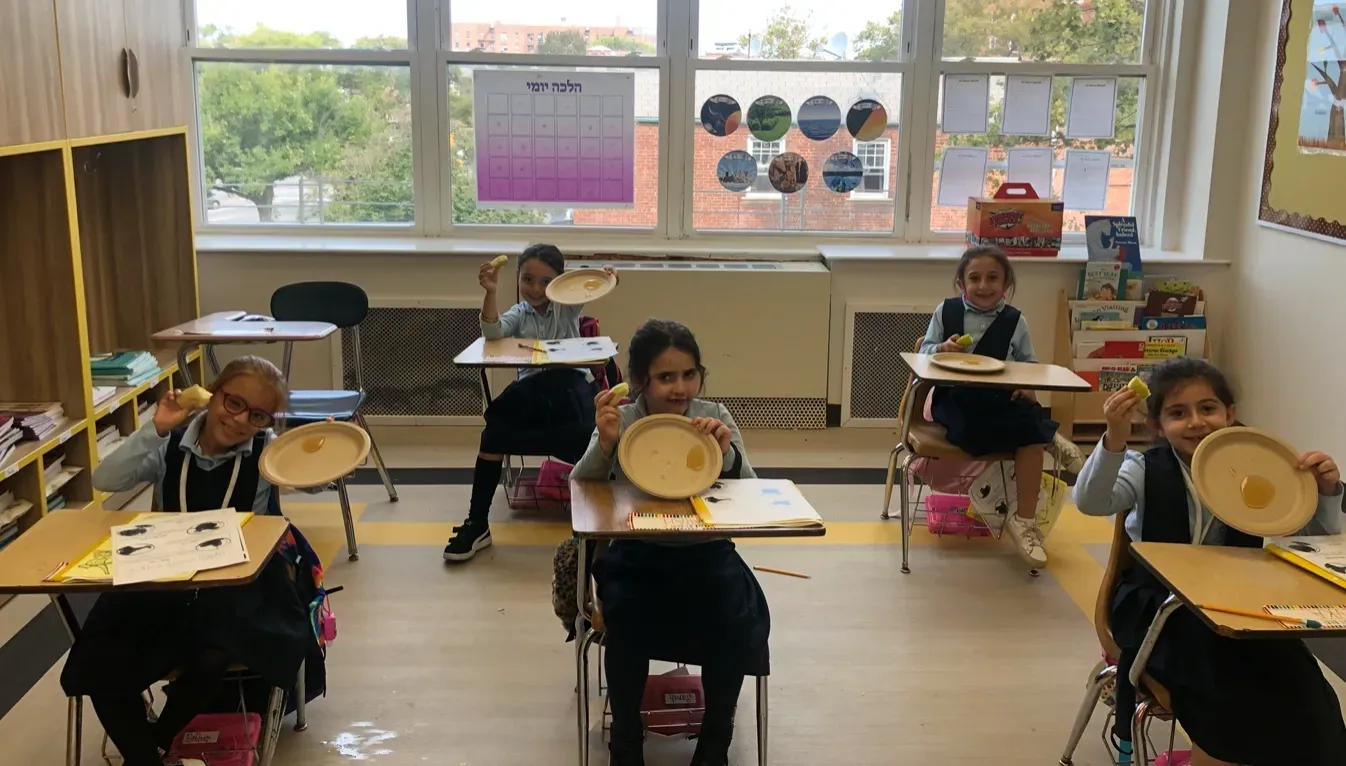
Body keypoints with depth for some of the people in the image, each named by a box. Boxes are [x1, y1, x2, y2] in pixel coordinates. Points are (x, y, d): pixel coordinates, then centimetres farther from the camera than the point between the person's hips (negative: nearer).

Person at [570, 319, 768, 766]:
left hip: (704, 551, 1)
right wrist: (605, 445, -28)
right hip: (634, 553, -1)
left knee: (733, 619, -24)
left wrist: (727, 454, -26)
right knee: (625, 617, -28)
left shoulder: (715, 418, -2)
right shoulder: (619, 423, -4)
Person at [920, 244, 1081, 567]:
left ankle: (1025, 520, -14)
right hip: (953, 399, -1)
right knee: (966, 432, -35)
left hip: (999, 399, 1)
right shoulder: (946, 311, 3)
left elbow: (1029, 365, 10)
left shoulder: (1014, 321, 4)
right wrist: (942, 350, -17)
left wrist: (1027, 386, -13)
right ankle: (1048, 435, -13)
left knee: (1030, 430, -27)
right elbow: (924, 353, 6)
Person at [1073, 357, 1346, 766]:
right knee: (1225, 676, -31)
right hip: (1154, 604, -3)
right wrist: (1115, 439, -40)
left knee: (1293, 679, -24)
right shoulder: (1147, 471, -4)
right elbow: (1089, 502, -25)